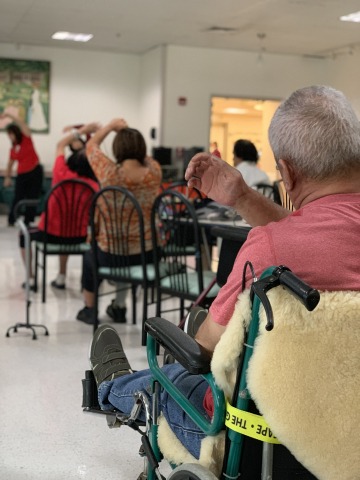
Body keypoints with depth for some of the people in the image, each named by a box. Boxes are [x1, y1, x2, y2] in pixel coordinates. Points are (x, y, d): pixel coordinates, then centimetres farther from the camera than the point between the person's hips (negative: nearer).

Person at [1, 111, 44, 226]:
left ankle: (28, 222, 8)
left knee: (33, 199, 0)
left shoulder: (26, 139, -3)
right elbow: (10, 164, 15)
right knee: (17, 198, -1)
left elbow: (22, 123, -14)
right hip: (21, 175, 3)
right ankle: (11, 220, 10)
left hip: (35, 172, -3)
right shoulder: (13, 149, 7)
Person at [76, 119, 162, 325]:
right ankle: (120, 307, 47)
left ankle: (89, 309, 43)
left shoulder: (110, 172, -18)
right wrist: (129, 132, 14)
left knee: (90, 256, 34)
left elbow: (91, 145, 2)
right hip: (147, 254, 3)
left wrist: (112, 126, 11)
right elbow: (145, 157, 14)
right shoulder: (154, 172, -11)